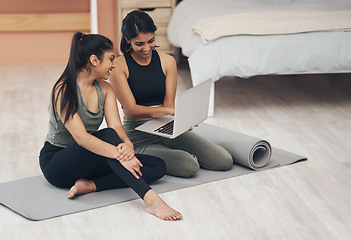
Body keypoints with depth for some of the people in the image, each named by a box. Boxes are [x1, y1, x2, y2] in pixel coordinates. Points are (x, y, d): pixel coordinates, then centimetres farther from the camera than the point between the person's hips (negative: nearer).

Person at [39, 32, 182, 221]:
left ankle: (90, 185, -22)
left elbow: (116, 125, -11)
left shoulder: (104, 89, 3)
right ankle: (150, 199, -46)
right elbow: (81, 136, -31)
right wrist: (119, 154, -43)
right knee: (107, 135, -36)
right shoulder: (64, 90, -20)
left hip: (89, 160, 7)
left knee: (158, 167, -10)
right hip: (56, 162, -7)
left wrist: (127, 144, -34)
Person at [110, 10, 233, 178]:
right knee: (188, 167, -29)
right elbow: (131, 110, -16)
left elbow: (169, 104, 1)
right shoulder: (118, 66, -8)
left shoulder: (167, 62, 5)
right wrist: (168, 110, -33)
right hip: (138, 136, -4)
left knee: (224, 161, -9)